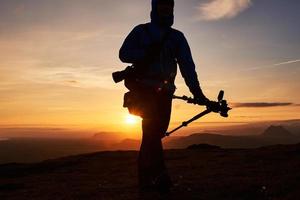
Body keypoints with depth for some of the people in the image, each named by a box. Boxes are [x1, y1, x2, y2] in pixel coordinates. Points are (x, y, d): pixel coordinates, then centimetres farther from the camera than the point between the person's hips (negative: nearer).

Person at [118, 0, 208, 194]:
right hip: (144, 89, -3)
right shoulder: (141, 31, 6)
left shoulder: (177, 36, 12)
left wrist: (197, 91, -13)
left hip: (164, 92, 3)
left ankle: (145, 176, 11)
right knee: (152, 129, -15)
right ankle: (160, 174, -11)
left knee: (156, 131, 1)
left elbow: (187, 64, 0)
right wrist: (147, 53, -20)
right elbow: (124, 54, -2)